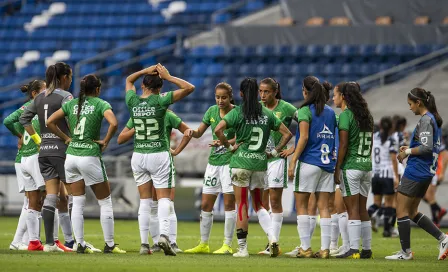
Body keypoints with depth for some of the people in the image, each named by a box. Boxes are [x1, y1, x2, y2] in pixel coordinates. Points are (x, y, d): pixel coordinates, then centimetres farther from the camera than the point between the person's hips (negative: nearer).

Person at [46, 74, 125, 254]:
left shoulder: (71, 104, 8)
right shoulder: (100, 104, -4)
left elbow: (50, 122, 5)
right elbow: (114, 123, -21)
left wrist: (66, 138, 9)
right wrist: (105, 141, -7)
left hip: (71, 156, 4)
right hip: (90, 157, -4)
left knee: (77, 203, 9)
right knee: (105, 202, 7)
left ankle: (80, 244, 5)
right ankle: (109, 244, 7)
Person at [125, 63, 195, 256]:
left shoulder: (132, 101, -1)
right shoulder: (160, 100, -10)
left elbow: (129, 80, 22)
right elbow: (189, 88, -8)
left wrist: (146, 71, 10)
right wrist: (168, 77, -5)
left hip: (138, 155, 3)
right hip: (159, 155, -3)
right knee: (164, 198, 0)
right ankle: (164, 234, -22)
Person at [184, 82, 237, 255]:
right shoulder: (212, 111, 7)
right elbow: (199, 133, 13)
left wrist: (224, 142, -34)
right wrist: (192, 132, -10)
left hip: (230, 161, -6)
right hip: (214, 161, 6)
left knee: (229, 203, -6)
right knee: (206, 204, 7)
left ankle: (227, 245, 0)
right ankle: (203, 244, 16)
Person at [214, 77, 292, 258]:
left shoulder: (237, 113, -4)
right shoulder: (267, 114, 7)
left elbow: (218, 129, -17)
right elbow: (287, 134, 9)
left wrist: (229, 146, -5)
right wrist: (275, 152, 12)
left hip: (241, 162, -3)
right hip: (261, 163, 4)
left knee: (242, 205, 2)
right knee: (258, 204, 16)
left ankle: (242, 248, 2)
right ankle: (272, 238, -3)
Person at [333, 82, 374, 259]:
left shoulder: (345, 115, -10)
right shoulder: (366, 115, 12)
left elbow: (343, 145, -14)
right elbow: (370, 143, 15)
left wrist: (336, 169, -10)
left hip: (350, 166, -7)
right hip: (366, 166, 7)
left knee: (352, 210, -6)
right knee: (362, 209, 11)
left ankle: (354, 249, -8)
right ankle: (367, 249, 11)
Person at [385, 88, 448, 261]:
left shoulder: (426, 120, -16)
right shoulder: (434, 119, 14)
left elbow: (427, 148, -24)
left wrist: (407, 151, -12)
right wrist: (410, 149, 13)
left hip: (415, 172, -10)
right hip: (427, 172, 10)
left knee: (401, 210, -1)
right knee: (412, 212, 17)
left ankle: (405, 251, 2)